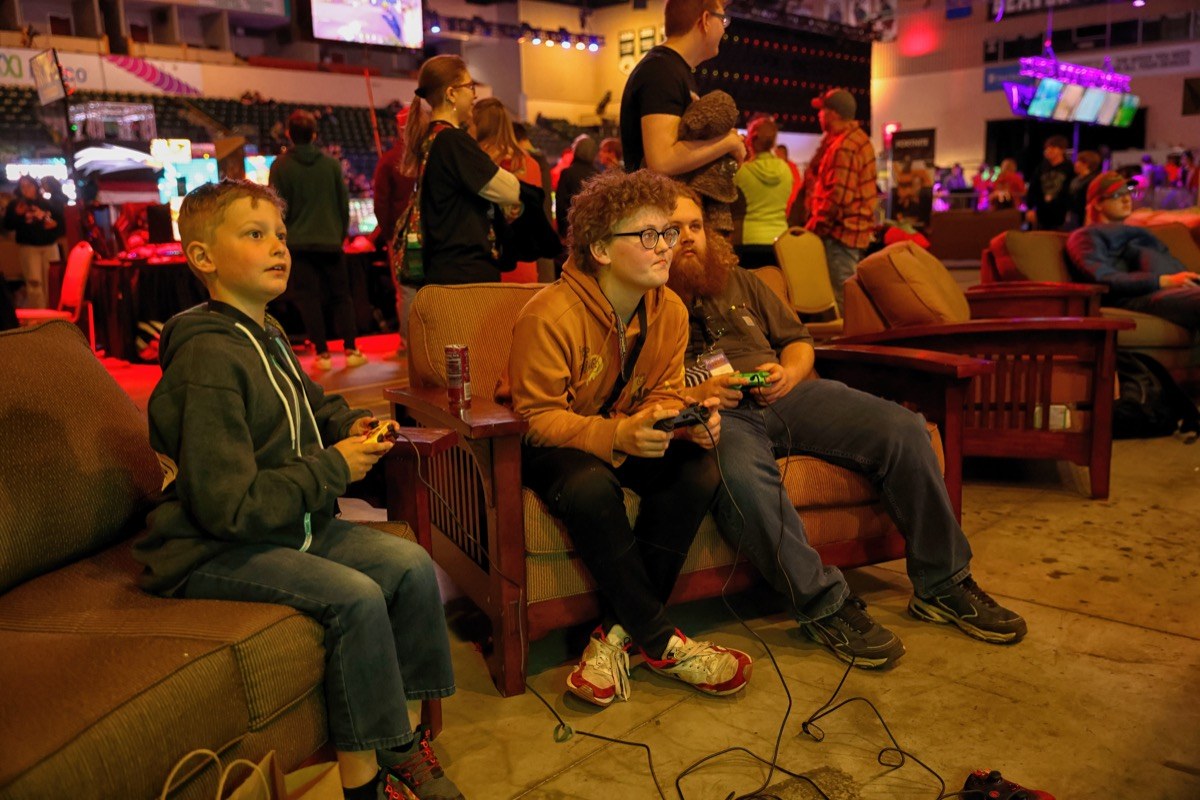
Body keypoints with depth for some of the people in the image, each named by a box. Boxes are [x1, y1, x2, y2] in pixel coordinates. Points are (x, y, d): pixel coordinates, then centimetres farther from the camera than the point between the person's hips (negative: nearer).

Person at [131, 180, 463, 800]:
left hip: (290, 525, 9)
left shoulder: (265, 336, 8)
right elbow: (231, 507, -27)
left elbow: (308, 406, 30)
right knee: (355, 597, -27)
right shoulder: (209, 360, -23)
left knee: (411, 564, -7)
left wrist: (350, 423, 7)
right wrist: (334, 468, -19)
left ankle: (396, 738, 6)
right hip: (212, 555, -9)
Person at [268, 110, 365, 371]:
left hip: (299, 242, -2)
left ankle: (322, 353, 0)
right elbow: (344, 203, 7)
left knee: (309, 298, 2)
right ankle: (351, 350, 4)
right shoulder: (332, 163, 2)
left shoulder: (280, 166, -3)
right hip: (331, 241, 2)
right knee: (341, 296, 9)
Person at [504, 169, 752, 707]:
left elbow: (662, 395, 1)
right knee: (590, 487, -38)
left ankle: (618, 631, -17)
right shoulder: (551, 315, -24)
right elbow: (537, 418, -23)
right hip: (547, 446, -5)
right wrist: (616, 435, -39)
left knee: (699, 472, -23)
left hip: (627, 439, 6)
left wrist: (689, 422, -23)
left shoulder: (670, 311, -5)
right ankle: (660, 642, -19)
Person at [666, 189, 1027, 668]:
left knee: (903, 430, -15)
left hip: (785, 395, 5)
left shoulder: (737, 282, 26)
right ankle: (824, 606, -26)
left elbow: (798, 340, 26)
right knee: (741, 473, -41)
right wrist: (694, 395, -16)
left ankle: (942, 584, -3)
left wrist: (789, 373, 2)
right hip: (713, 415, -5)